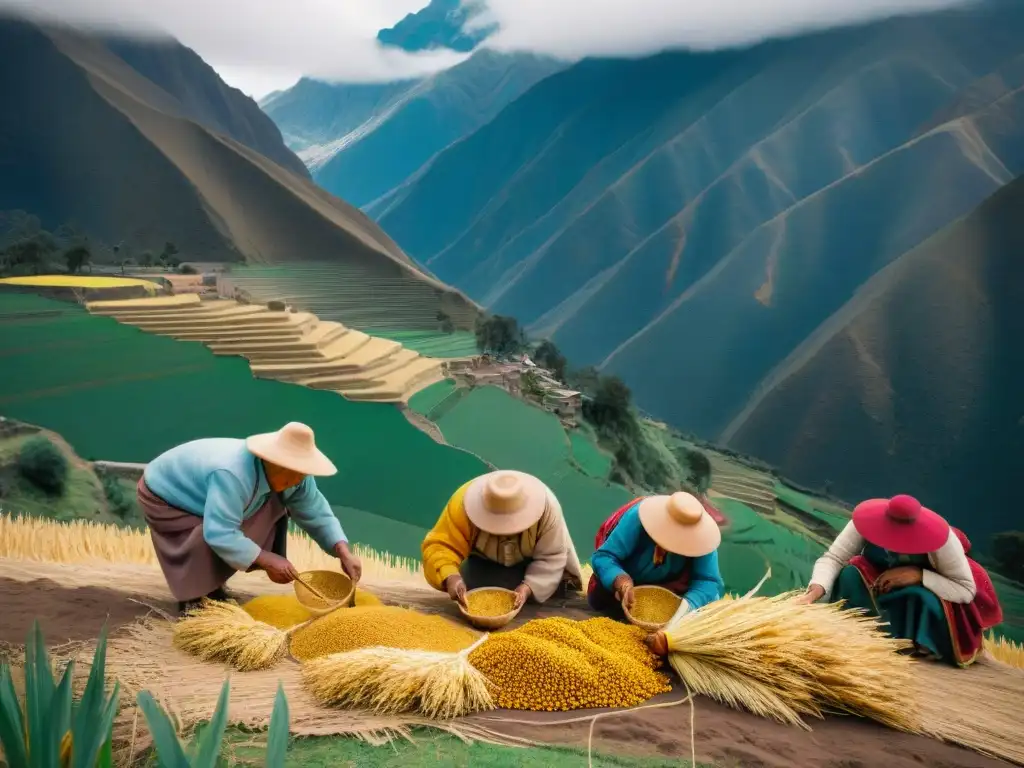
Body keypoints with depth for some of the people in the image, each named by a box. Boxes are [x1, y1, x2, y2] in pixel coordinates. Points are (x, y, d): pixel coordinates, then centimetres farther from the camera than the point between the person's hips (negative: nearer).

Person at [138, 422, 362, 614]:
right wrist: (267, 561, -42)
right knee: (207, 547, -31)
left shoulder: (292, 474, -16)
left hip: (199, 492, 8)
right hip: (163, 495, -8)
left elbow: (316, 513, -10)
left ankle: (213, 586, 9)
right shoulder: (232, 475, -43)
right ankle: (191, 599, 1)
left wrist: (344, 553, -23)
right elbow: (219, 534, -46)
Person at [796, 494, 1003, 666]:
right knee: (850, 576, -28)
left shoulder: (942, 539, -36)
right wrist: (813, 593, -54)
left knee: (922, 599, -36)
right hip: (878, 577, 2)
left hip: (928, 590, -2)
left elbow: (967, 590, -28)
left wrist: (919, 575, -42)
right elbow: (833, 558, -35)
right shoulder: (869, 521, -33)